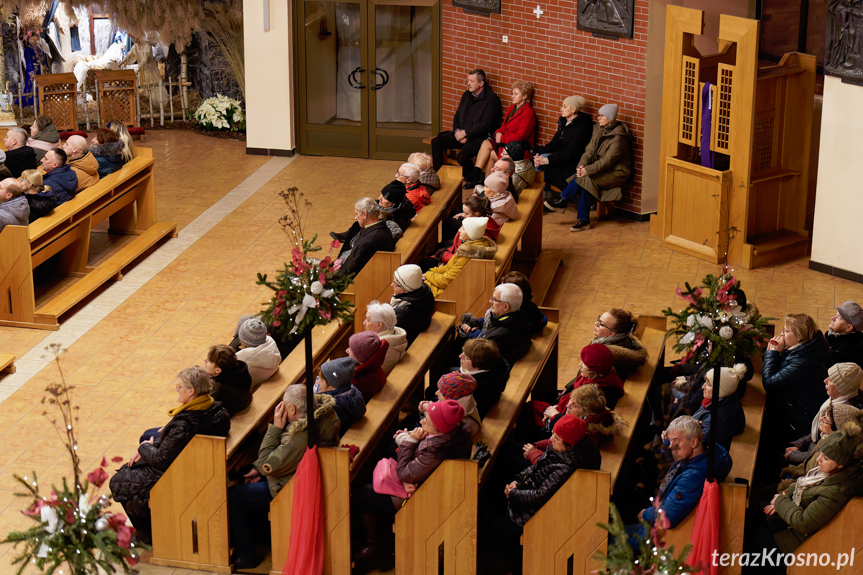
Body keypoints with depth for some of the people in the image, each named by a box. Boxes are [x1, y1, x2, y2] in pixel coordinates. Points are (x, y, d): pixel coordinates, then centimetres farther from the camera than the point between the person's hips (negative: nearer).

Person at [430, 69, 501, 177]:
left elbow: (485, 125, -16)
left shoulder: (492, 99, -10)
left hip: (479, 137, -8)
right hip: (461, 133, 8)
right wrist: (457, 131, -2)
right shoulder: (466, 95, 15)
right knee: (436, 142, -8)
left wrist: (464, 133, -15)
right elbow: (457, 116, 19)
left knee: (462, 157, -32)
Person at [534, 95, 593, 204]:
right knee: (538, 160, -12)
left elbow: (570, 154, -24)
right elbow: (555, 143, 8)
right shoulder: (564, 122, 6)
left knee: (545, 166, -24)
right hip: (563, 156, 9)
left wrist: (547, 160, -30)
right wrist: (538, 151, -9)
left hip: (574, 164, -9)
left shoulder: (581, 129, -21)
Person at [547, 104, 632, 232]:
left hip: (616, 173, -7)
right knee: (584, 184, -24)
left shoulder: (618, 138, -20)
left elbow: (608, 160, -25)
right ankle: (584, 221, -23)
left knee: (584, 178, -27)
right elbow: (589, 150, 2)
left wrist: (587, 170, -30)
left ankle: (563, 201, -14)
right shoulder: (599, 130, 6)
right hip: (602, 169, 7)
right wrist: (582, 164, -18)